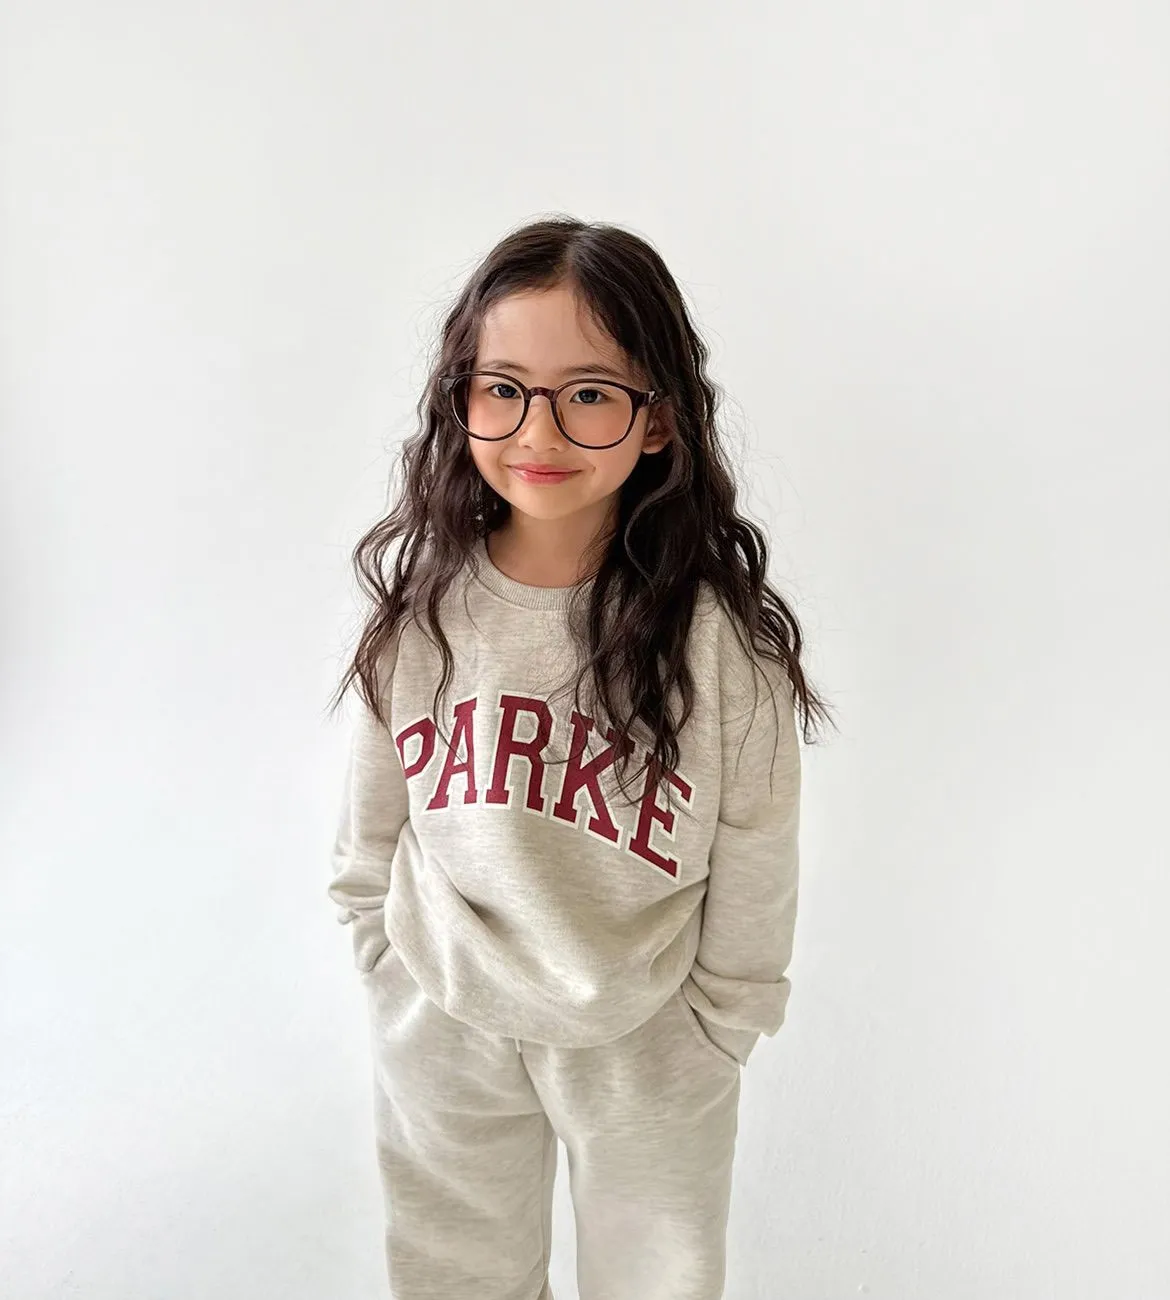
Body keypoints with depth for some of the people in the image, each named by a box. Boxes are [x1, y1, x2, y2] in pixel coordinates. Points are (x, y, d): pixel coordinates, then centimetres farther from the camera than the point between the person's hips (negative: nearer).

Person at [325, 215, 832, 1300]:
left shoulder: (718, 634, -23)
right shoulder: (419, 597, -14)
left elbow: (755, 867, -10)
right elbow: (372, 824, 0)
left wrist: (716, 1028, -1)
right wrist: (388, 956, 6)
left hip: (645, 1043, -2)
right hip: (439, 1027, 3)